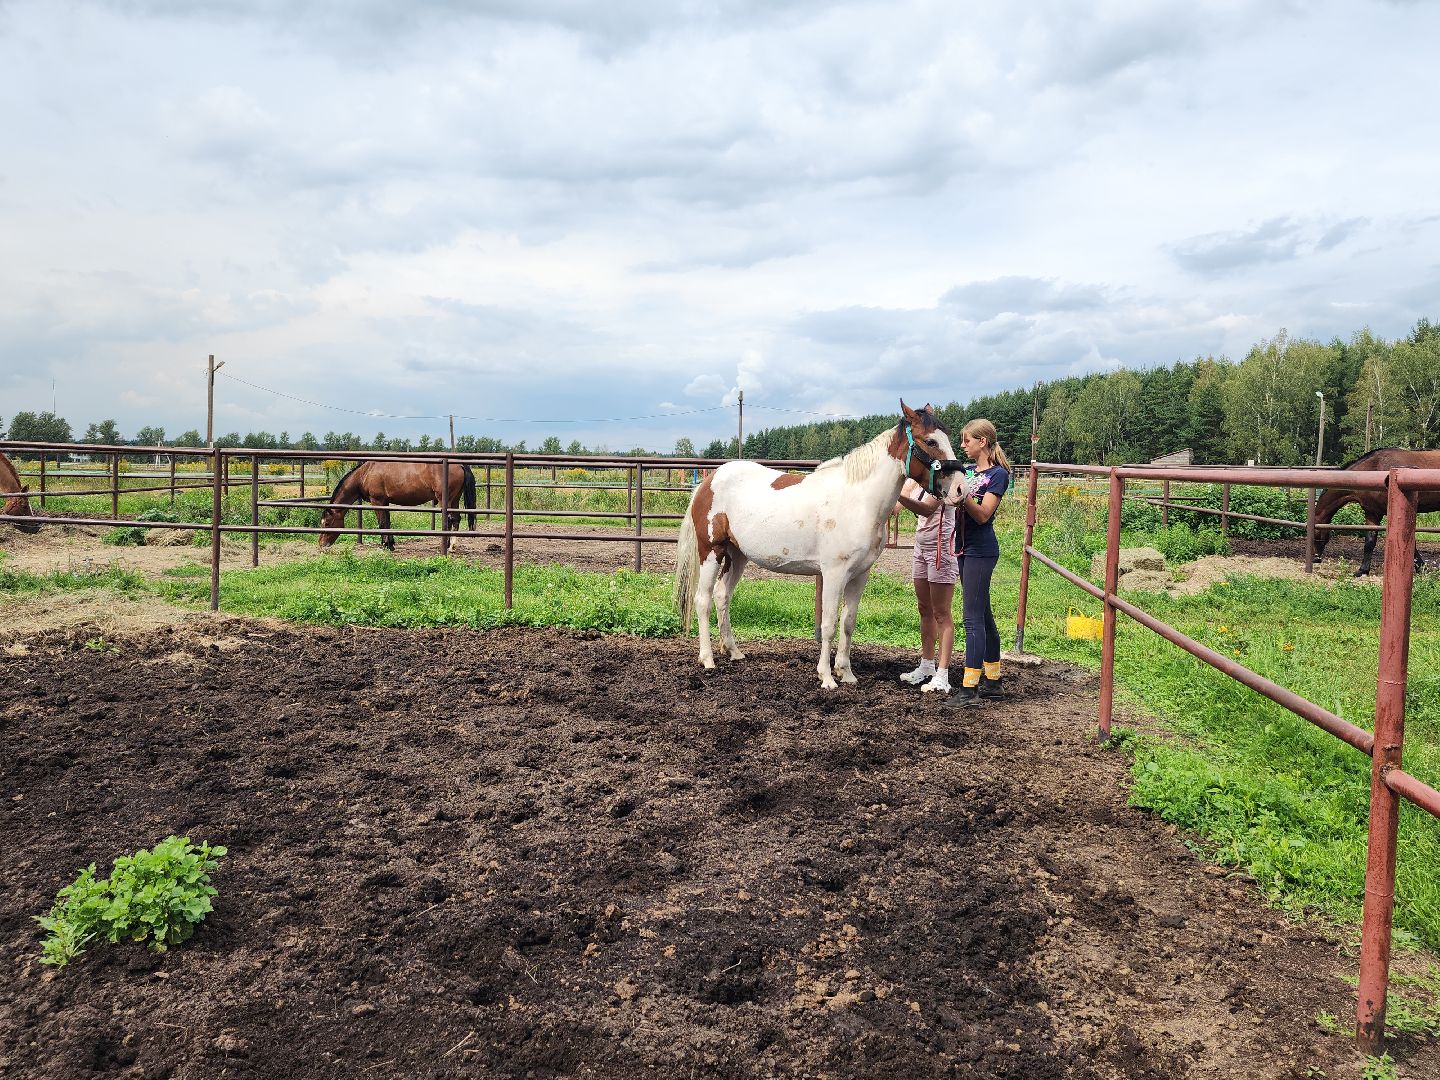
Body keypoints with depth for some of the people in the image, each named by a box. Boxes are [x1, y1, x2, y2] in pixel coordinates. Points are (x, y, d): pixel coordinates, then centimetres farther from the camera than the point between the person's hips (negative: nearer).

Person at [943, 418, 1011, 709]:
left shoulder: (998, 474, -10)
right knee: (983, 616, 14)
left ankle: (969, 690, -10)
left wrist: (964, 497, -31)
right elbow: (960, 508, 18)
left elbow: (982, 515, -18)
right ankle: (993, 680, 23)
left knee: (973, 617, -10)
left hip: (981, 551, -9)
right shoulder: (971, 472, 14)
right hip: (966, 549, 9)